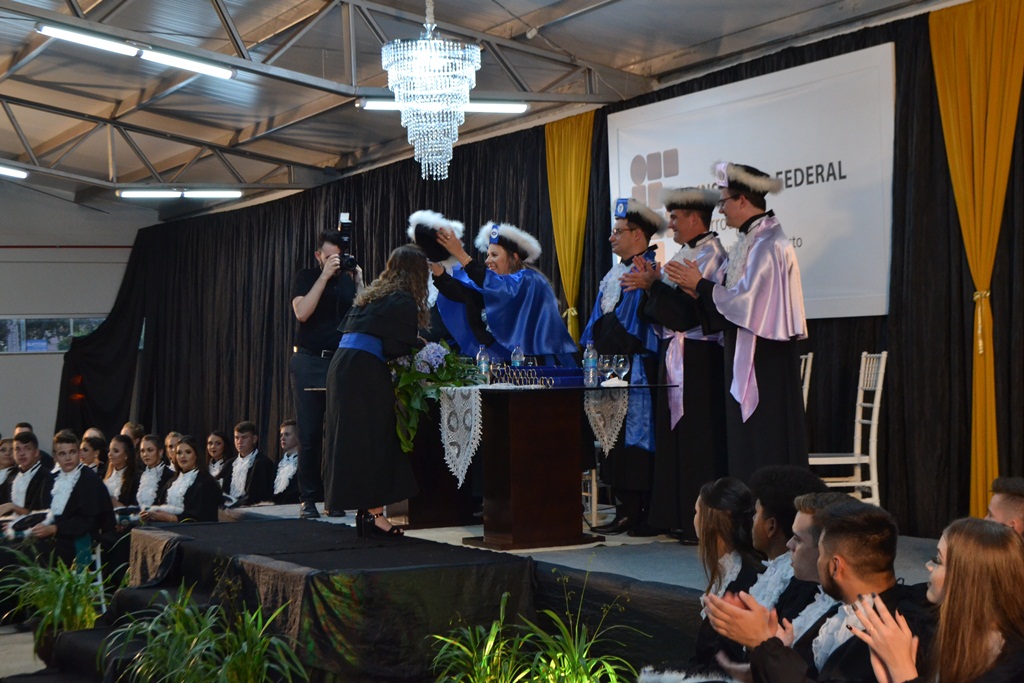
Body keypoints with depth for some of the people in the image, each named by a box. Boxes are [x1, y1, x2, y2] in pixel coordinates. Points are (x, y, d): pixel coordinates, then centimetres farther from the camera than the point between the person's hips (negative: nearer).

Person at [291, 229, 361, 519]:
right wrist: (324, 276, -14)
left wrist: (359, 281, -7)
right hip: (310, 362, -2)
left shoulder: (348, 279, 10)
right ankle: (308, 498, 4)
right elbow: (302, 312, -13)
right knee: (309, 434, -1)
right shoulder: (305, 277, 4)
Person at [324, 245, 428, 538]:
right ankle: (373, 513, -3)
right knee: (373, 441, -4)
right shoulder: (403, 302, -5)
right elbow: (398, 348, -10)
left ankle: (365, 513, 15)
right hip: (366, 371, -9)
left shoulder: (372, 294, 21)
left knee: (353, 439, 10)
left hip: (341, 365, 9)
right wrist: (422, 347, 10)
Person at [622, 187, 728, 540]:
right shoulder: (681, 254, 18)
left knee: (699, 441, -6)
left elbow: (690, 309, -19)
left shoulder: (711, 253, -10)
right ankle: (682, 517, 15)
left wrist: (653, 284, -17)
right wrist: (649, 283, 0)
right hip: (675, 357, 9)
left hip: (699, 361, -9)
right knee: (676, 437, 9)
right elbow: (662, 312, 15)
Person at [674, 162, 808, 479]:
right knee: (746, 442, 11)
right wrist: (699, 288, 4)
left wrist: (701, 284, -9)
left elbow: (745, 298, -20)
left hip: (765, 356, -10)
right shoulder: (749, 241, 15)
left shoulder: (767, 243, -15)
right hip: (747, 355, 10)